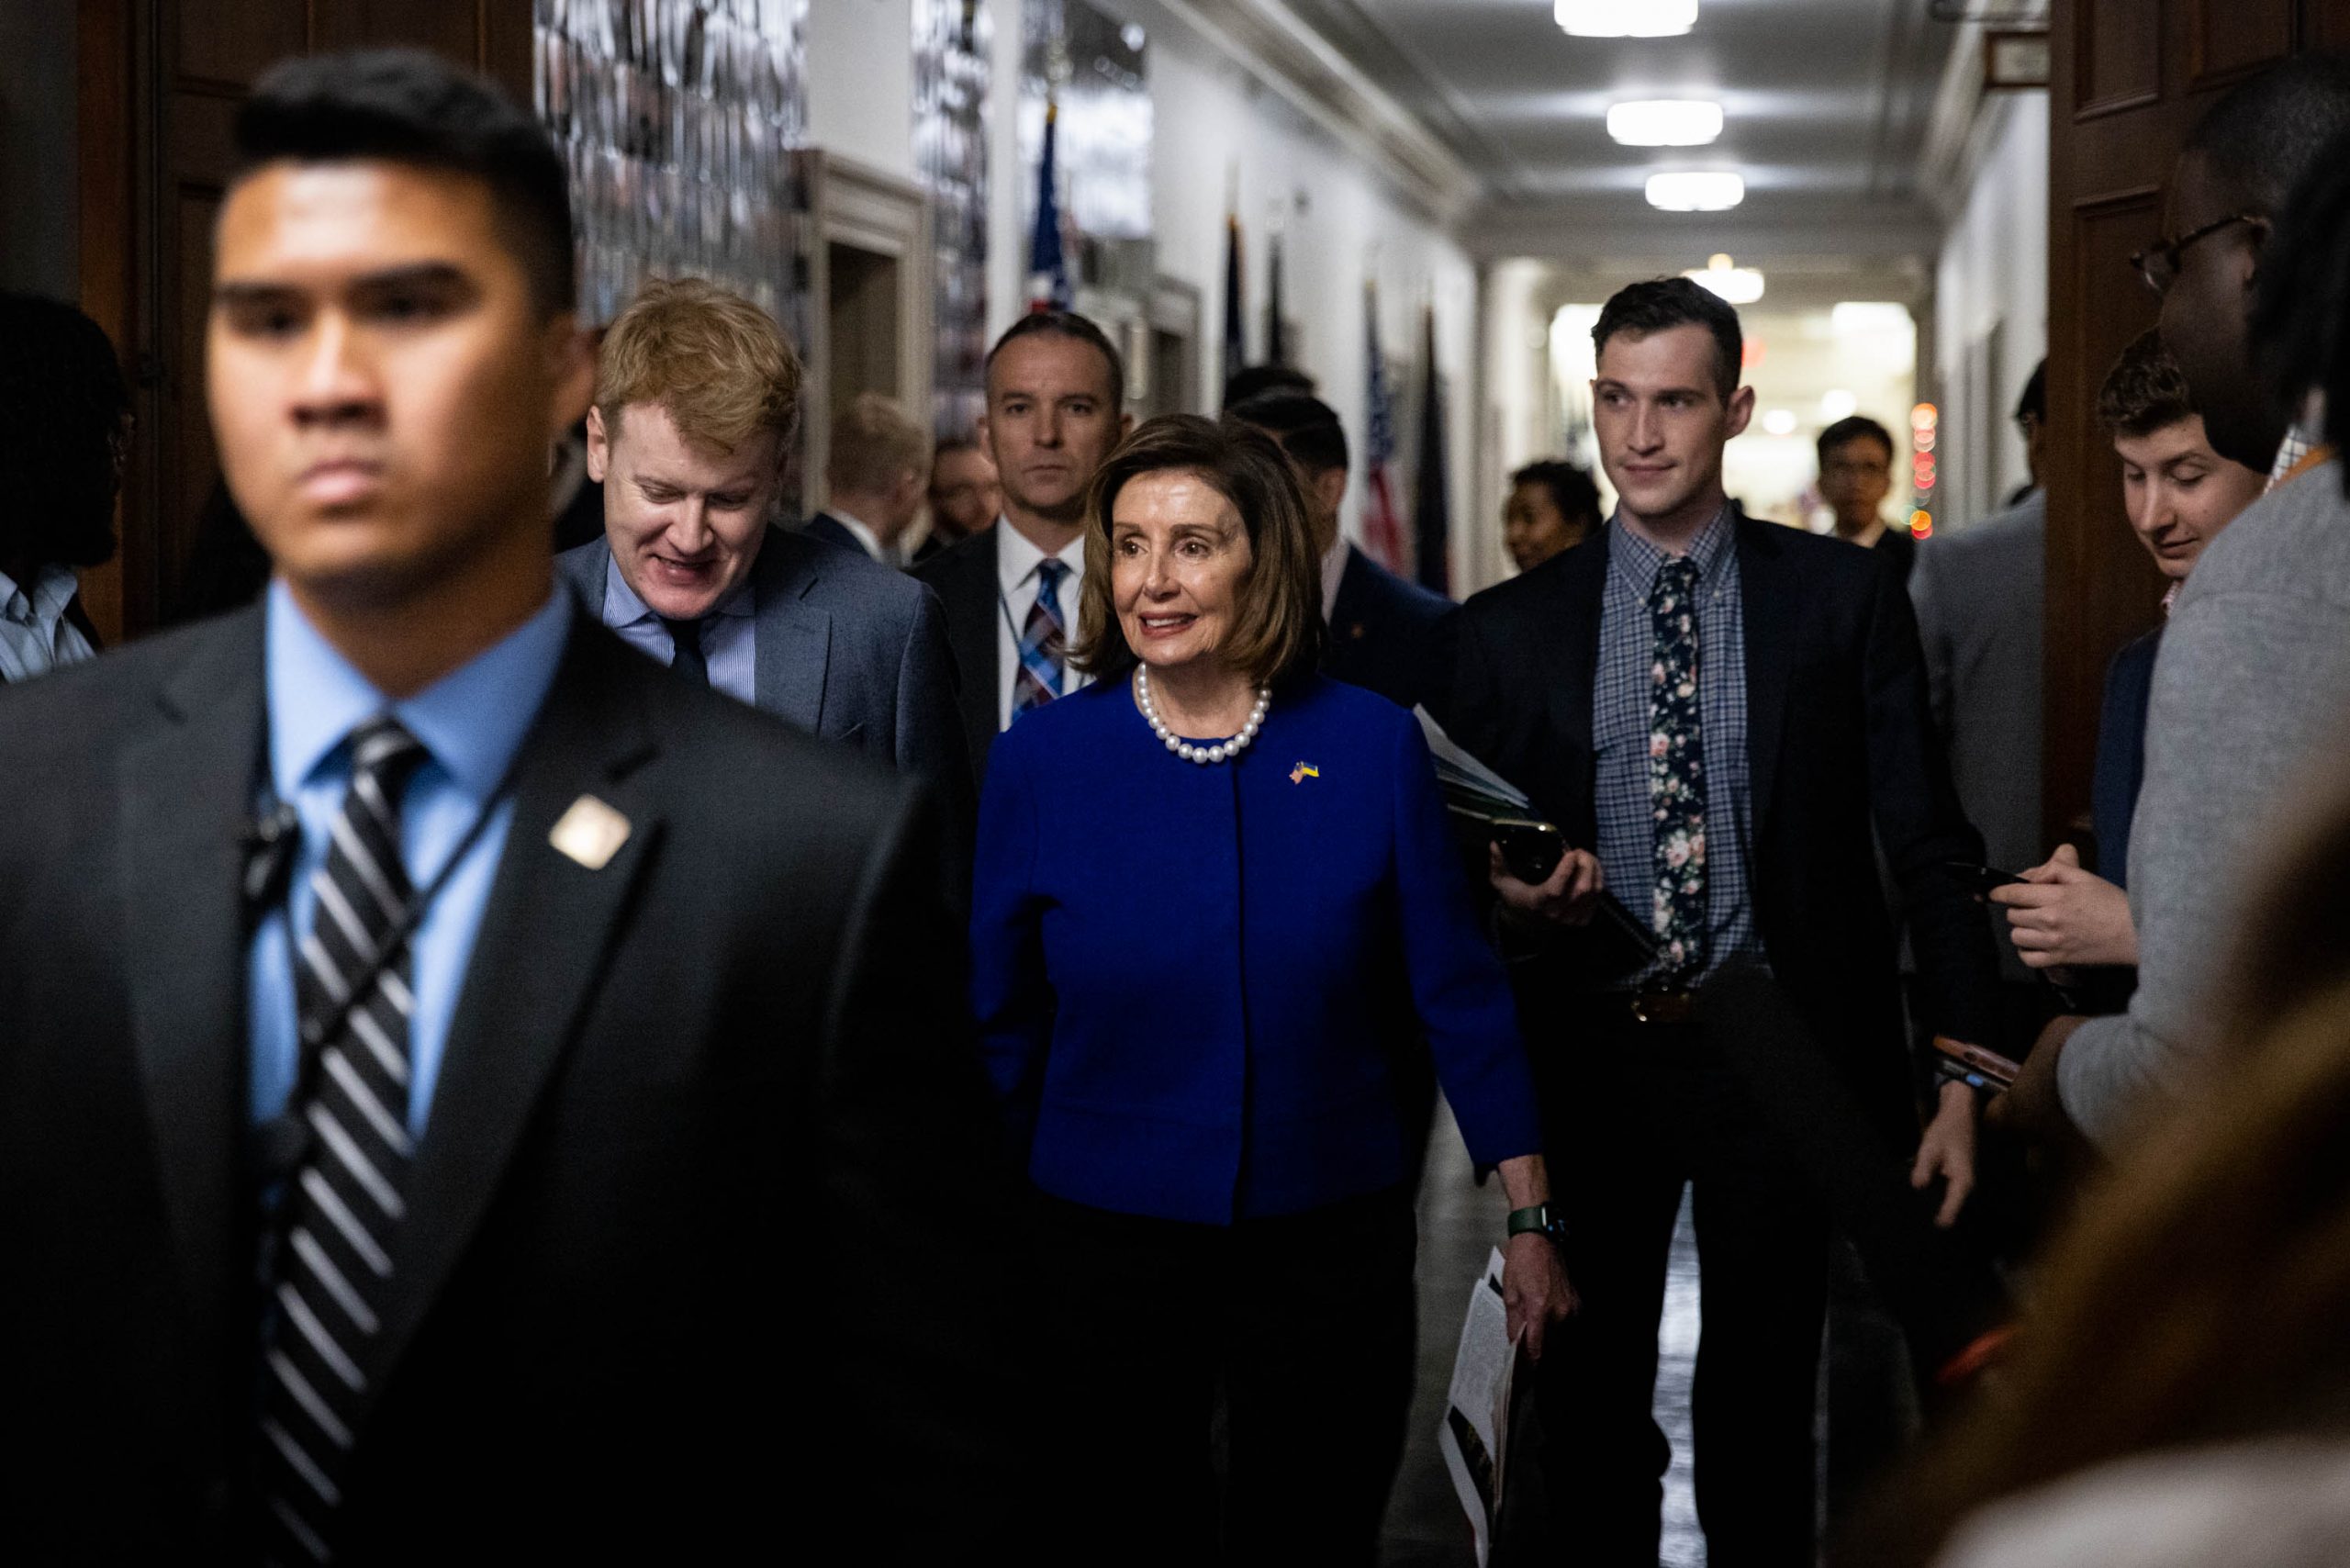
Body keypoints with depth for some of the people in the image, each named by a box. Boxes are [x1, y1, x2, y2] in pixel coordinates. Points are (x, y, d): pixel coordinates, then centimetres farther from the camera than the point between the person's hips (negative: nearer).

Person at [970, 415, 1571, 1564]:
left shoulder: (1371, 747, -6)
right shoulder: (1041, 760, -6)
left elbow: (1457, 994, 0)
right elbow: (997, 1025, 2)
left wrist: (1529, 1221, 0)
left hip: (1330, 1246, 0)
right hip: (1104, 1243, 0)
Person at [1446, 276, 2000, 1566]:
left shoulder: (1845, 600, 1)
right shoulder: (1510, 629, 4)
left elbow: (1926, 847, -1)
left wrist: (1965, 1079, -8)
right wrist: (1508, 899, -16)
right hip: (1585, 1059, 1)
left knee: (1761, 1413, 9)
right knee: (1586, 1411, 9)